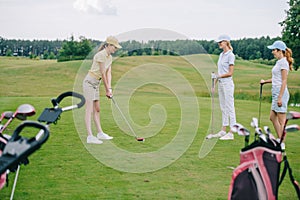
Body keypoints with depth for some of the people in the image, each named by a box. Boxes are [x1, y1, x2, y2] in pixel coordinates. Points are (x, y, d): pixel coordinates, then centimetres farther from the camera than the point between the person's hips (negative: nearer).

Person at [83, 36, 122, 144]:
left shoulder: (110, 57, 11)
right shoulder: (101, 55, -18)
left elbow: (108, 73, 8)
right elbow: (102, 74, -16)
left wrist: (109, 88, -3)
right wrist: (107, 89, -10)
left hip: (96, 84, 9)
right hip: (89, 82, -9)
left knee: (97, 109, 15)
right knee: (89, 110, -11)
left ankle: (100, 133, 23)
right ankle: (90, 136, -14)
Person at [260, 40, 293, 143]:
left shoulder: (283, 62, -13)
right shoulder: (279, 62, 15)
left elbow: (284, 81, -17)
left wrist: (280, 97, -20)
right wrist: (265, 81, 21)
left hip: (281, 92, -10)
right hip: (276, 92, 10)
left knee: (282, 121, -4)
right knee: (272, 117, 15)